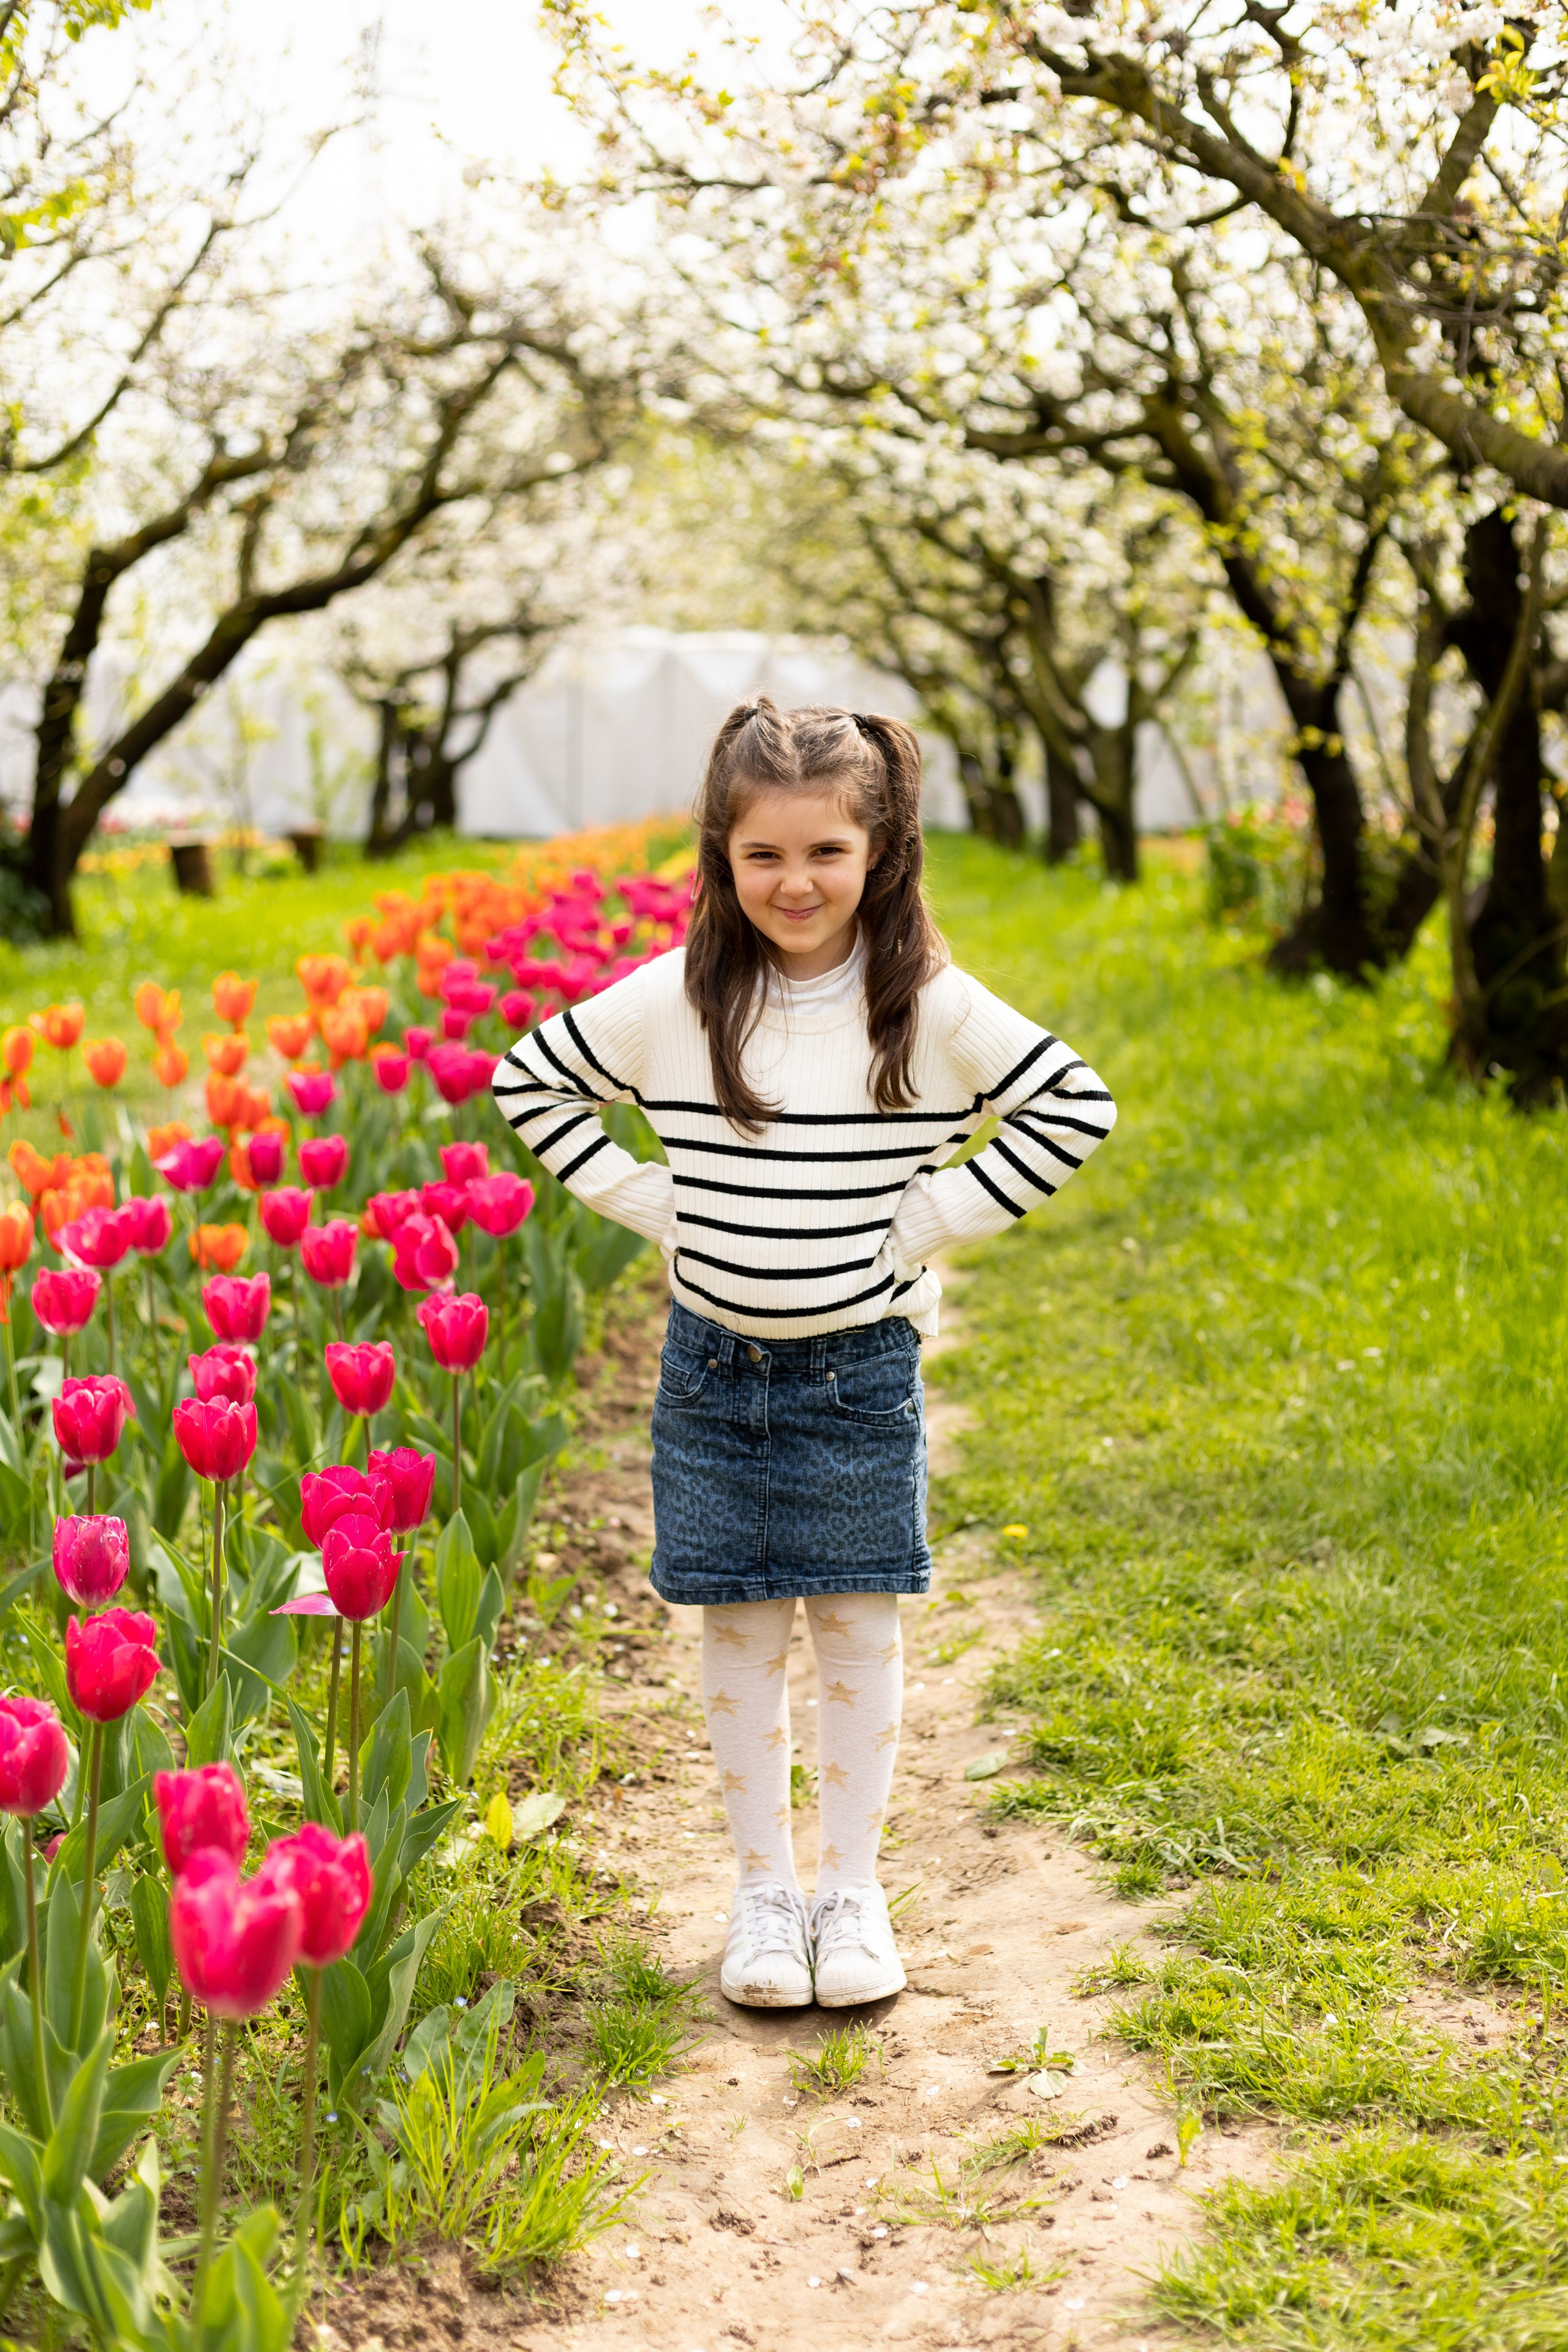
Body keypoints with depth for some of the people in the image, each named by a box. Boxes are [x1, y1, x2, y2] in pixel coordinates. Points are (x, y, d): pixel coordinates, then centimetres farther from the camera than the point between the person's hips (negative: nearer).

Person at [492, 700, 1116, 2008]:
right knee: (740, 1634, 7)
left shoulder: (929, 1005, -8)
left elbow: (1075, 1110, -1)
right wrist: (657, 1209, -1)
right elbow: (530, 1084, 7)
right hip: (715, 1364, 1)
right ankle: (764, 1889, 21)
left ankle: (855, 1890, 21)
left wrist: (927, 1221, -7)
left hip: (862, 1366, -1)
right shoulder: (674, 999, -5)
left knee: (857, 1628, 7)